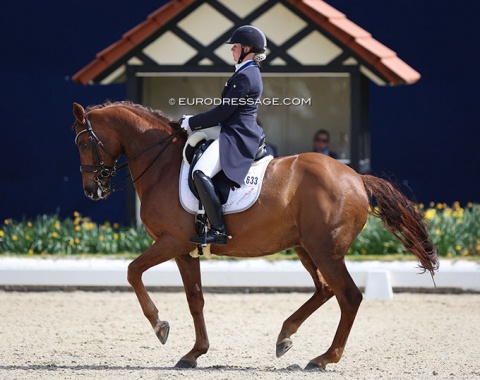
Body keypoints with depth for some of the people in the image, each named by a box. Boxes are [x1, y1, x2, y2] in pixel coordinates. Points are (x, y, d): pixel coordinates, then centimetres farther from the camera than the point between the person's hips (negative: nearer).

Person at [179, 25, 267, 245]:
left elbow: (222, 112, -17)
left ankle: (218, 230, -32)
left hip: (237, 137, -12)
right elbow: (226, 113, 22)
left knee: (200, 172, -29)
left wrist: (191, 123, -8)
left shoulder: (244, 76, -15)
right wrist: (194, 123, 16)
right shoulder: (251, 73, 18)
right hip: (243, 134, 12)